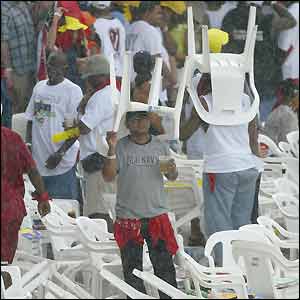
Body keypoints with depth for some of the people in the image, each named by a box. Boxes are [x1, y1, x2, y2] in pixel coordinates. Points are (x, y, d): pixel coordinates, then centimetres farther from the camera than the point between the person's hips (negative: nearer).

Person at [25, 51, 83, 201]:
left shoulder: (73, 90, -7)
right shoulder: (39, 87, 12)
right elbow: (31, 120, 18)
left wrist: (59, 154, -17)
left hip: (62, 163, -6)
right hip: (38, 160, 6)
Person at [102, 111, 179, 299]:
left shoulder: (160, 146, 7)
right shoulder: (121, 147, -1)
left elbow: (172, 177, 14)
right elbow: (108, 176, -8)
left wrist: (171, 170, -10)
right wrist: (112, 150, -19)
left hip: (157, 213, 1)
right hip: (128, 216, -1)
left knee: (164, 264, 1)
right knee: (132, 267, 6)